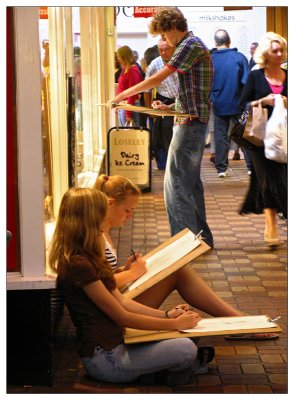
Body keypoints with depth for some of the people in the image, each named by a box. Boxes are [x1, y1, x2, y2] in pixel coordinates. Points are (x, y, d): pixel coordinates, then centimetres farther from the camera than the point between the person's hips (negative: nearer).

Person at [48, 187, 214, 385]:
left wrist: (167, 315, 6)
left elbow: (121, 301, 12)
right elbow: (122, 317, -15)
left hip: (113, 345, 10)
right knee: (186, 349, -12)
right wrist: (175, 324, -7)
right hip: (105, 359, -10)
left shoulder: (87, 259, 10)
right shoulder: (78, 265, -21)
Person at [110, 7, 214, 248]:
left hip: (190, 124, -11)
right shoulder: (195, 45, 19)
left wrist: (122, 95, -9)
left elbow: (157, 79, -16)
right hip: (194, 122, 11)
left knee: (176, 184, -10)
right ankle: (202, 240, 20)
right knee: (191, 183, 15)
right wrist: (170, 107, 12)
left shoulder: (190, 45, -13)